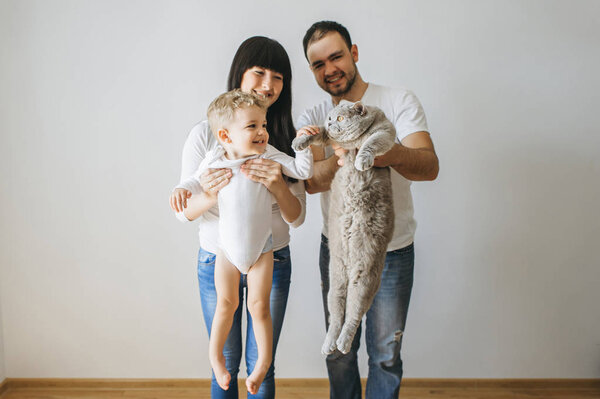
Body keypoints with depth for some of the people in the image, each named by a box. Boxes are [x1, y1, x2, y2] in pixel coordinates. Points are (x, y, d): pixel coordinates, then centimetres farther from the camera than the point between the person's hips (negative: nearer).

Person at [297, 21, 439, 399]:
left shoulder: (399, 101, -7)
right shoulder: (312, 119, 1)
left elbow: (430, 166, -21)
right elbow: (312, 182, -16)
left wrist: (391, 154, -44)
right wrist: (340, 160, -39)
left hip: (393, 250, -2)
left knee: (386, 353, 9)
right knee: (339, 349, 16)